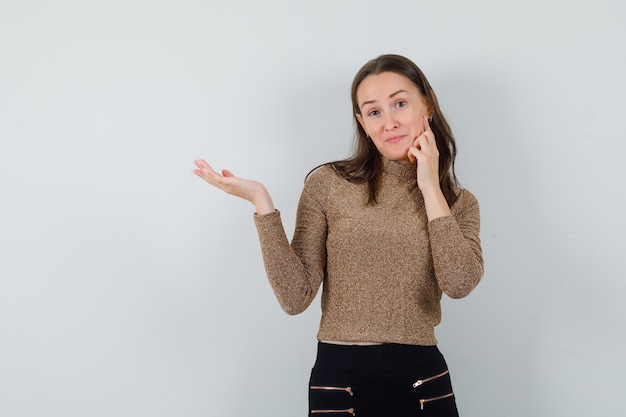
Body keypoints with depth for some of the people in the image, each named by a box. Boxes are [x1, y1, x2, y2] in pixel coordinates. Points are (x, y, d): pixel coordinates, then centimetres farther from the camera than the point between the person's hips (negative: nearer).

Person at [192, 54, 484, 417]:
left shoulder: (460, 203, 3)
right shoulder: (328, 184, -4)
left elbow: (460, 284, -15)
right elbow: (296, 298, -9)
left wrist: (431, 189, -10)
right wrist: (262, 203, -17)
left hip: (425, 383, 2)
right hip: (342, 378, -2)